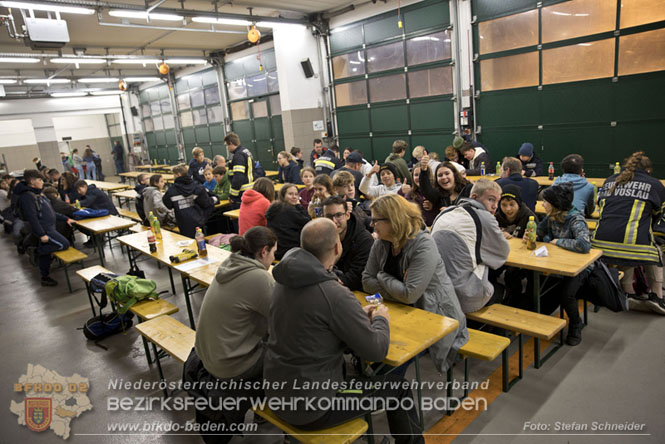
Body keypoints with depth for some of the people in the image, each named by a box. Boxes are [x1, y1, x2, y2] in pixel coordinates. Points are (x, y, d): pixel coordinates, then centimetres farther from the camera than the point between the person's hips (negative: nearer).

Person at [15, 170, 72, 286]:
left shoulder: (37, 193, 15)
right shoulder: (26, 196, -16)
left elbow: (49, 211, 23)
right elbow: (32, 218, -21)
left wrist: (66, 219, 20)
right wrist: (42, 234, -24)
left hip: (49, 228, 10)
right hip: (44, 229, -10)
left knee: (44, 252, 14)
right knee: (64, 244, -11)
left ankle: (45, 278, 23)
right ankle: (38, 250, 3)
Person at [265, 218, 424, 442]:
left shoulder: (285, 280, -4)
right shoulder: (335, 294, -28)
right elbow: (376, 350, -17)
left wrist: (358, 315, 8)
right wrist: (381, 319, 2)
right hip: (310, 407, -7)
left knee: (349, 364, 31)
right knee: (398, 386, 9)